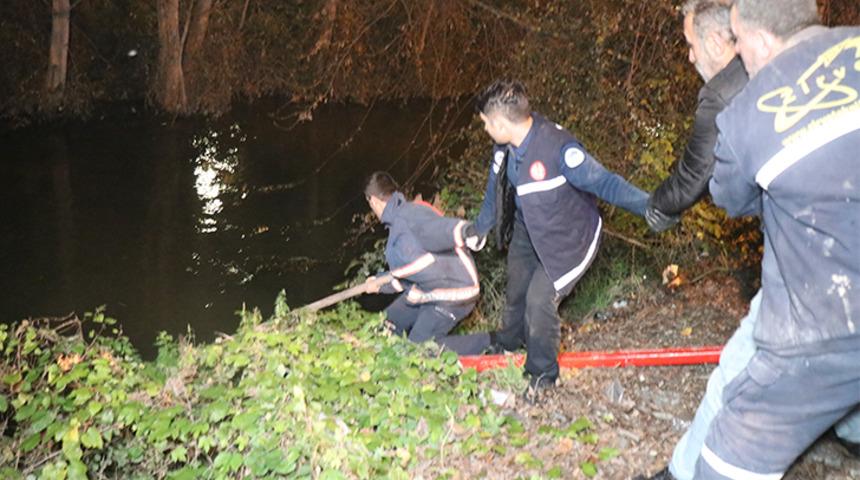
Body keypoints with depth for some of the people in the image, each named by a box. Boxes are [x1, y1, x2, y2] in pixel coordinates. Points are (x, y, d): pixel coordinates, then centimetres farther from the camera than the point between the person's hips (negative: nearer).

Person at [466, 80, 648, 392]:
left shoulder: (558, 148, -35)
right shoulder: (505, 147, -9)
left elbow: (603, 182, -36)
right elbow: (496, 190, 8)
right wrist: (479, 231, 20)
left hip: (567, 238, -7)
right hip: (527, 232, 8)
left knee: (540, 299, -13)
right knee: (515, 292, 21)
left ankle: (543, 373, 13)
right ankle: (508, 342, 52)